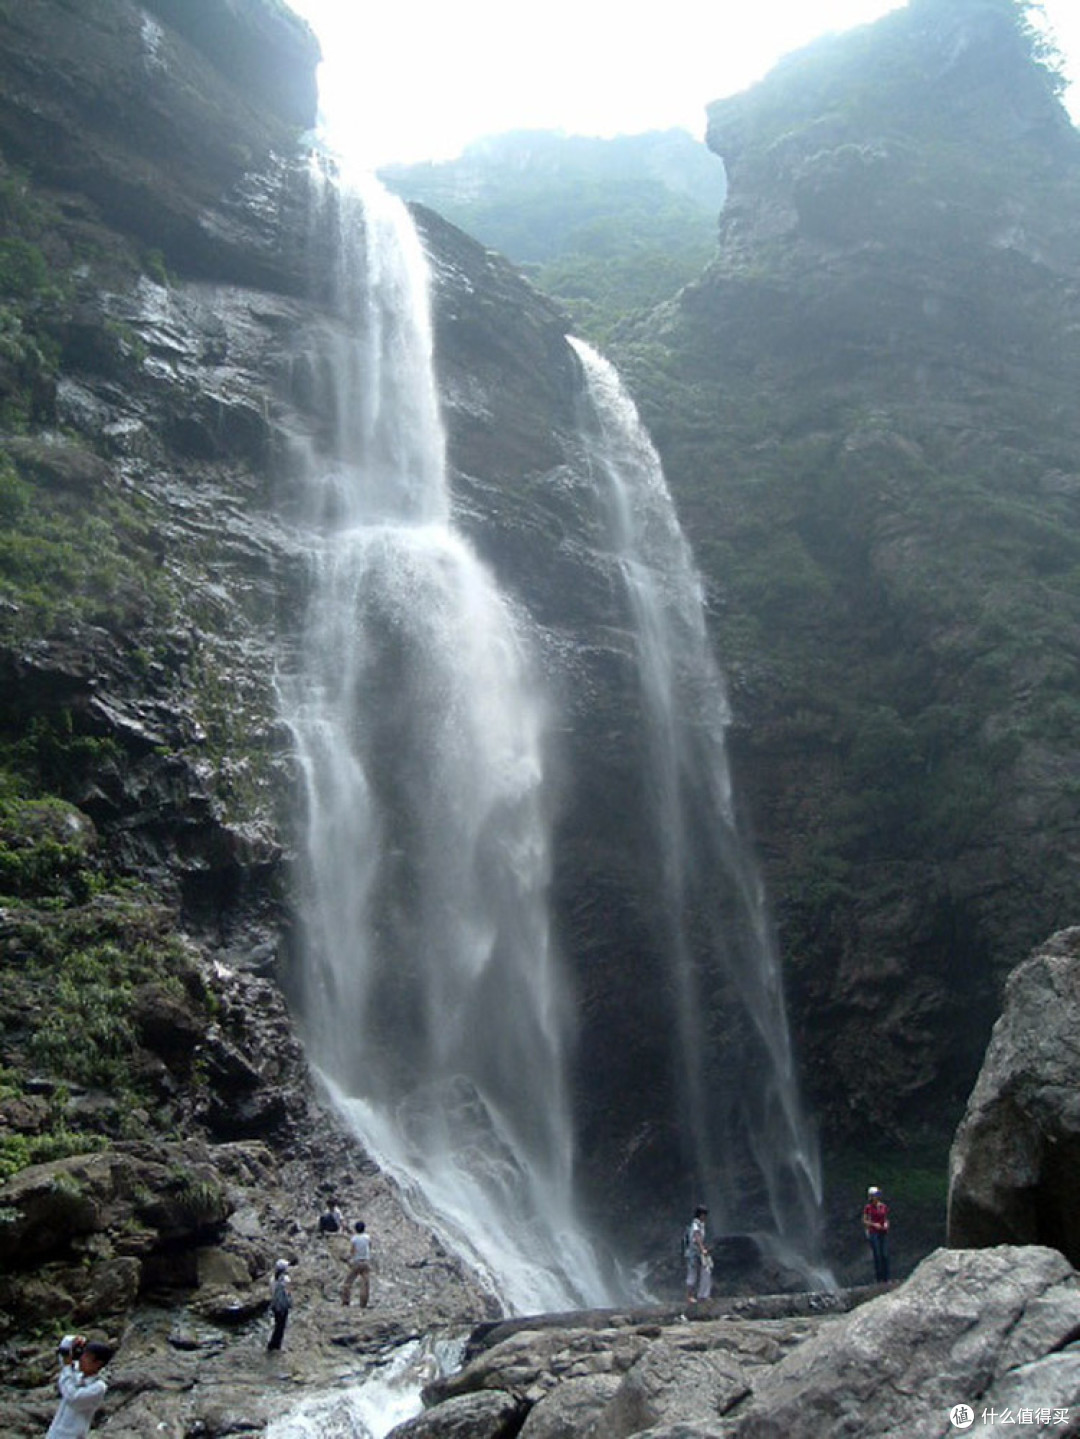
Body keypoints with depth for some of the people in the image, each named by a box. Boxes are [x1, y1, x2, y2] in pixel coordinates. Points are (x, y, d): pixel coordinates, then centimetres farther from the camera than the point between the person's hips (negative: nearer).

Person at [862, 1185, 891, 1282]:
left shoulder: (884, 1206, 8)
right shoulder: (868, 1207, -3)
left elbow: (886, 1219, 18)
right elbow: (864, 1220, 1)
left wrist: (886, 1224, -2)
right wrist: (873, 1224, -13)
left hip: (884, 1233, 3)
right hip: (873, 1233, -3)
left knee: (885, 1255, -2)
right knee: (877, 1255, -6)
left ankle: (886, 1279, 5)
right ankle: (879, 1279, 0)